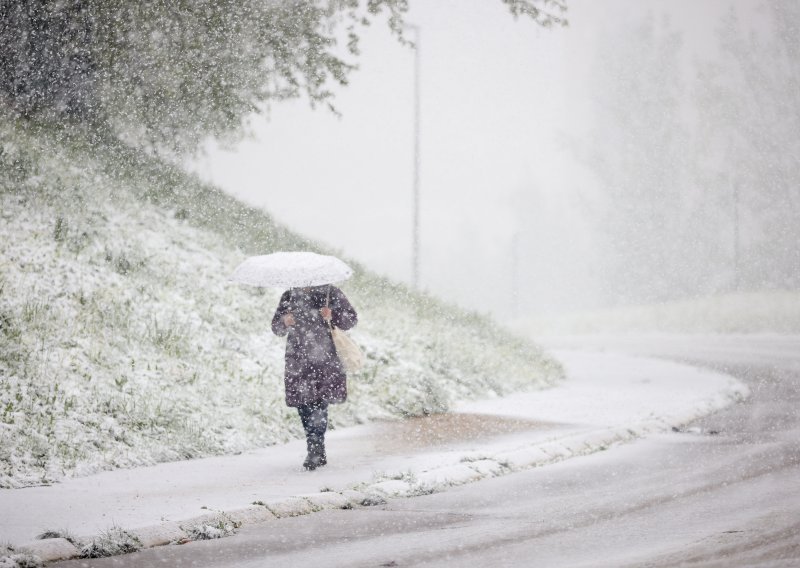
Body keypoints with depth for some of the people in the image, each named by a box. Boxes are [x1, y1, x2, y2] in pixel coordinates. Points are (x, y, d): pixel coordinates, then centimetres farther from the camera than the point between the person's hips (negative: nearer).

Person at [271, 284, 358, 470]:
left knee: (319, 403, -14)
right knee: (303, 405, 1)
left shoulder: (330, 292, 5)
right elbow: (276, 327, 16)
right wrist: (284, 323, -7)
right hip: (298, 361, 4)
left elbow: (352, 318, 6)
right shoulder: (289, 296, 13)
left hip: (324, 359, -4)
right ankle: (318, 454, 13)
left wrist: (333, 316, -14)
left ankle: (315, 452, -15)